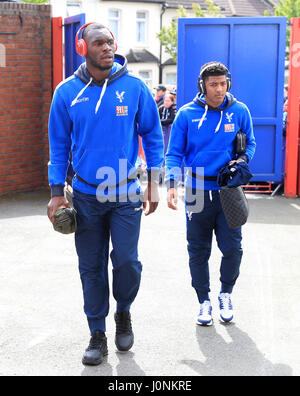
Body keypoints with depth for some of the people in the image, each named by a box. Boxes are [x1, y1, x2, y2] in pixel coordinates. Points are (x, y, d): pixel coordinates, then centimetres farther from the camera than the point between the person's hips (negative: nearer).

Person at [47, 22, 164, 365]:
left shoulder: (134, 87, -4)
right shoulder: (67, 92, -2)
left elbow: (152, 135, 4)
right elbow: (58, 144, 5)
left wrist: (153, 184, 1)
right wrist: (56, 193, 0)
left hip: (126, 194, -1)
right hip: (86, 195, 1)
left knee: (126, 261, -4)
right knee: (91, 267, 8)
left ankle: (123, 312, 27)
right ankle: (97, 334, 23)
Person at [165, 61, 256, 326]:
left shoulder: (240, 112, 1)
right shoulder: (187, 114, -3)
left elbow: (250, 143, 13)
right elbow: (174, 153, -1)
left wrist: (242, 159, -9)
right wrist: (172, 184, -15)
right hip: (197, 192, 0)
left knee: (232, 248, -2)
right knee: (198, 252, 7)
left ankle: (226, 293, 24)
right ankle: (204, 301, 23)